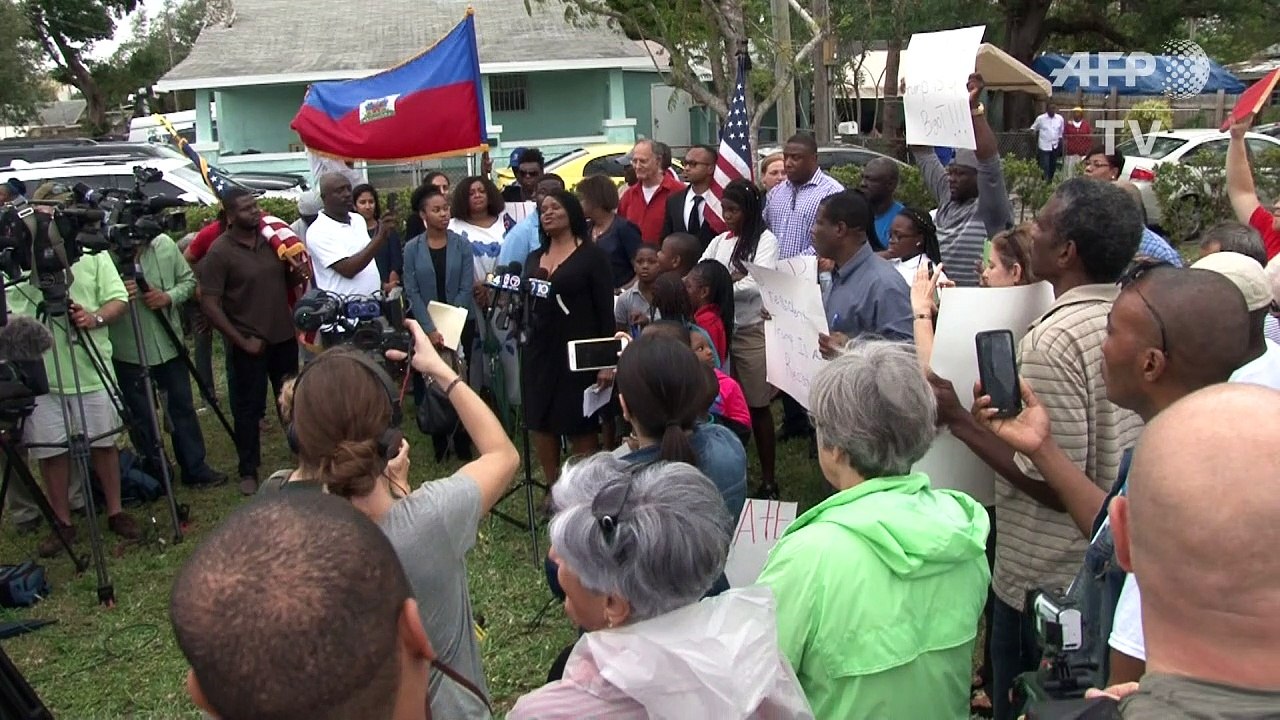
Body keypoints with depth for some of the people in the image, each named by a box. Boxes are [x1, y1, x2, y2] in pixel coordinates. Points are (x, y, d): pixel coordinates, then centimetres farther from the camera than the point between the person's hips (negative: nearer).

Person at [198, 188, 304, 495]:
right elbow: (209, 304, -14)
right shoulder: (220, 252, -12)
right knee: (248, 409, 5)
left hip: (284, 337, 5)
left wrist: (297, 270, -10)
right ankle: (248, 471, 18)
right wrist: (241, 341, -16)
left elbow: (290, 282, 14)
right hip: (249, 343, -5)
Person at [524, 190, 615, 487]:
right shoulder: (534, 258, 13)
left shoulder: (592, 255, -3)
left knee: (579, 426, 1)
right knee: (540, 423, 7)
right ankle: (553, 490, 20)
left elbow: (606, 310, -7)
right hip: (540, 350, 5)